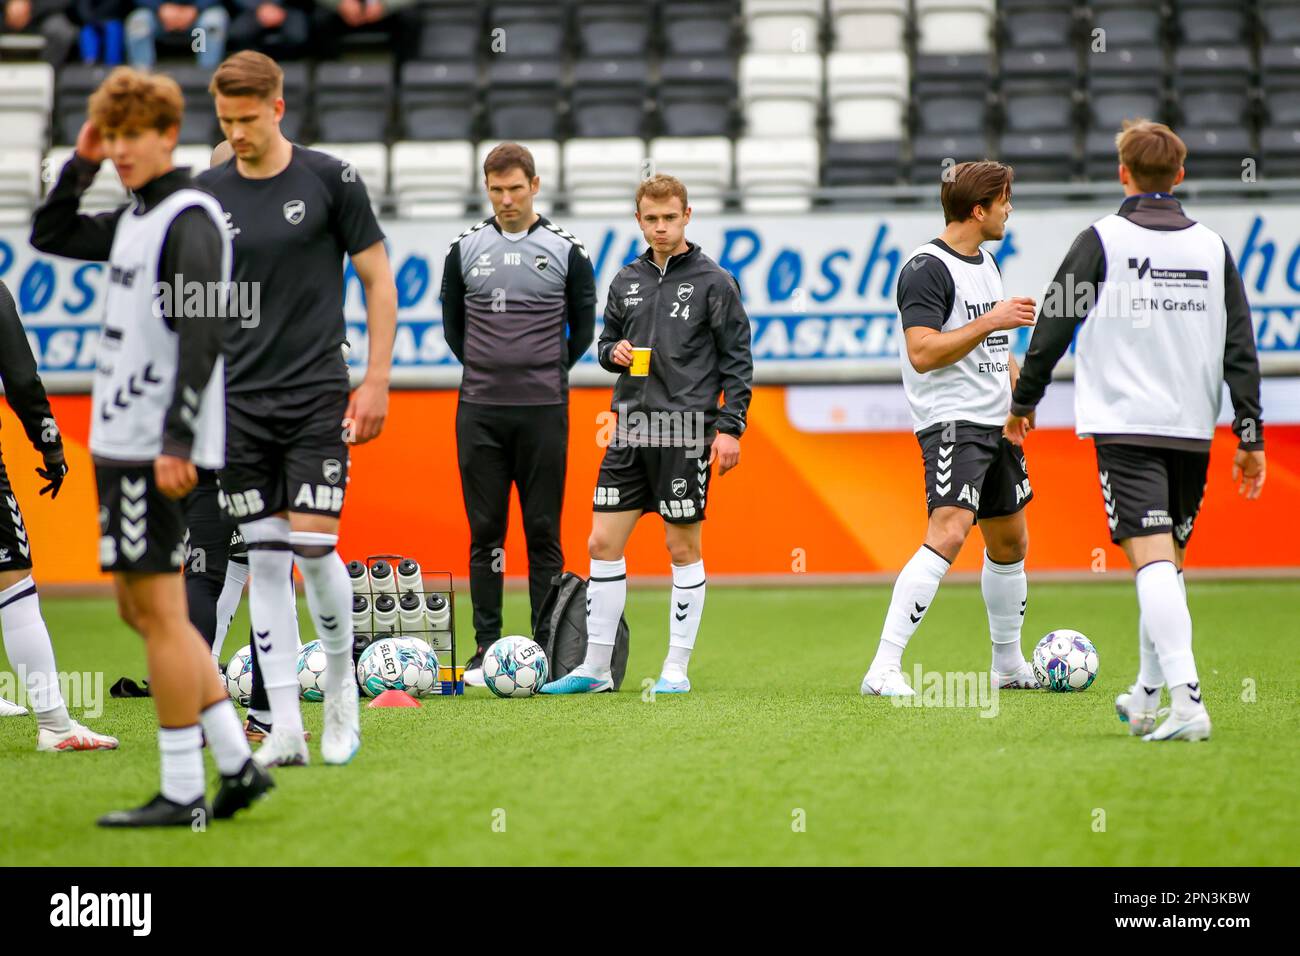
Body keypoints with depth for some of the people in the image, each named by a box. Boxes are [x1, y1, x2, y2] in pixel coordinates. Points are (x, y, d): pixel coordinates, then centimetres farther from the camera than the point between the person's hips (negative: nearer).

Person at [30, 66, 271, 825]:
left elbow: (202, 335, -19)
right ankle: (238, 762, 14)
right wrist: (80, 164, 15)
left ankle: (183, 793, -2)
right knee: (141, 608, 12)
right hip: (121, 441, 10)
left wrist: (177, 442, -24)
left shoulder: (190, 218, -12)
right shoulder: (135, 218, 16)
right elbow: (49, 237, 29)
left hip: (158, 450, -10)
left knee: (159, 607, -7)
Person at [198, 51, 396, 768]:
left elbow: (378, 282, 2)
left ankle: (341, 688, 16)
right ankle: (285, 729, 3)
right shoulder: (206, 194, 5)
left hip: (318, 395, -3)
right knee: (264, 561, 0)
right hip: (239, 402, 3)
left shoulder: (331, 180, -3)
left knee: (313, 548, -9)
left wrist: (376, 382, -4)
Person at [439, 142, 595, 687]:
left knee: (542, 532, 0)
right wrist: (486, 369, 11)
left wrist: (548, 372, 7)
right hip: (479, 411, 2)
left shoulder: (565, 250, 2)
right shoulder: (465, 249, 7)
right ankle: (486, 647, 6)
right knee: (485, 532, 2)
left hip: (543, 411, -2)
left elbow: (583, 327, 10)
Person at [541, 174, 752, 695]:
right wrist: (614, 351, -1)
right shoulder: (626, 281, 12)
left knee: (683, 548, 1)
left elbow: (737, 359, -2)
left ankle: (677, 668, 8)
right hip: (630, 427, 5)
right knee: (603, 543, 3)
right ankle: (595, 667, 9)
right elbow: (606, 340, 23)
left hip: (684, 431, -5)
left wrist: (730, 426, -8)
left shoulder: (714, 282, -2)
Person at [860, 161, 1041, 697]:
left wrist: (1018, 388, 13)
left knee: (1010, 541, 16)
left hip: (995, 422, 10)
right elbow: (922, 353, -22)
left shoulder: (985, 263, 16)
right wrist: (991, 321, -21)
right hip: (951, 422, -10)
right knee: (948, 533, -23)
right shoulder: (927, 269, -14)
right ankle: (883, 669, -24)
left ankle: (1009, 664, 32)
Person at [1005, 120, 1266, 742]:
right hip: (1193, 431, 4)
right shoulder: (1212, 249, 8)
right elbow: (1240, 349, 7)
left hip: (1124, 427, -4)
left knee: (1152, 559, -13)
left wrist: (1023, 402, 12)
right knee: (1169, 562, 18)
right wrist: (1250, 438, 10)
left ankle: (1187, 700, -27)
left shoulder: (1102, 241, -3)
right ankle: (1146, 697, 27)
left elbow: (1053, 327, -1)